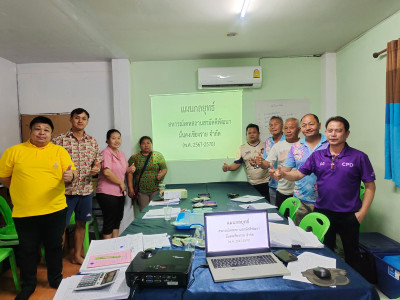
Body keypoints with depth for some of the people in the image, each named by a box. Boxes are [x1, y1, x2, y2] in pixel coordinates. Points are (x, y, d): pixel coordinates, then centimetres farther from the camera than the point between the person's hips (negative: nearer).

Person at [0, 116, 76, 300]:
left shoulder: (59, 151, 2)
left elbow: (72, 173, -3)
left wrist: (70, 176, -25)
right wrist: (22, 190, 1)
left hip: (55, 210, 1)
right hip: (24, 212, 0)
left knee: (54, 246, 14)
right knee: (27, 249, 14)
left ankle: (55, 279, 35)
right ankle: (28, 285, 34)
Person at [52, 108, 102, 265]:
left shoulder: (92, 142, 9)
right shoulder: (59, 140, -4)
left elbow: (98, 161, 16)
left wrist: (96, 168, -5)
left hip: (86, 189, 5)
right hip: (65, 189, -4)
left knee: (81, 223, 15)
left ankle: (77, 255, 31)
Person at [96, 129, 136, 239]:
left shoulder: (121, 153, 13)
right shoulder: (106, 153, -13)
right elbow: (107, 172, -24)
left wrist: (130, 169, 1)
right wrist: (121, 183, -15)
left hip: (120, 192, 8)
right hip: (107, 193, -8)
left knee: (118, 219, 16)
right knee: (109, 221, 1)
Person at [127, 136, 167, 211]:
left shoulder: (158, 155, 5)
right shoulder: (134, 157, 5)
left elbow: (164, 169, 5)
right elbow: (130, 173, 2)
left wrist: (161, 174, -17)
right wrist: (130, 188, -6)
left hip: (156, 189, 0)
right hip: (141, 191, 0)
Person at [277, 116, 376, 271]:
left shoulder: (359, 157, -5)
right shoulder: (317, 156, 3)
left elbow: (370, 186, -3)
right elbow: (299, 174, 1)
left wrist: (362, 213, -9)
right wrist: (283, 174, -19)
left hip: (348, 216, -2)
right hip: (321, 212, 3)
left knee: (352, 255, 14)